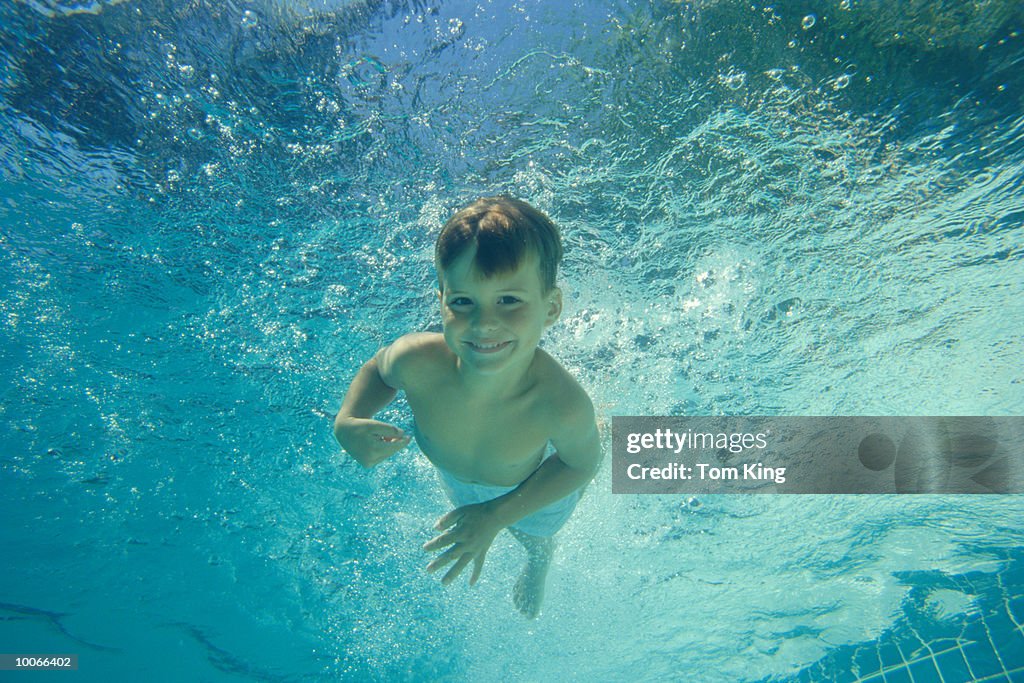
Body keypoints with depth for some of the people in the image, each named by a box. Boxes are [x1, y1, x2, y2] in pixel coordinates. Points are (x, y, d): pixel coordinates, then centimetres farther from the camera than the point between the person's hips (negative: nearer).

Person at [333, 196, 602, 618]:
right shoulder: (416, 361, -41)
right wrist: (347, 422, -34)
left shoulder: (563, 404, -48)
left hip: (532, 485, -1)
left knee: (535, 535, 35)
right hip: (452, 478, 2)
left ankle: (539, 564, 75)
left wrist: (497, 514, -27)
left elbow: (581, 463, -24)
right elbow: (378, 369, -15)